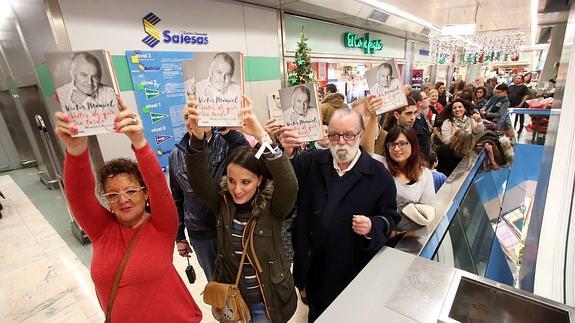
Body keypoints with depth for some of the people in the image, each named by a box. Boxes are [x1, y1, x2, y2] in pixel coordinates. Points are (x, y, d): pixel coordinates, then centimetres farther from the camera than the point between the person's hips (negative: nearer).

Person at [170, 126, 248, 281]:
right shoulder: (176, 156, 1)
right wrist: (179, 236, 13)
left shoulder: (227, 142, -9)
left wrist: (227, 129, -41)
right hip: (199, 235, 3)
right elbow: (177, 199, 9)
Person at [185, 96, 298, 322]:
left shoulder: (272, 206, -21)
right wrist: (197, 137, -45)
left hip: (267, 300, -2)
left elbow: (289, 183, -40)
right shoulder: (222, 202, -12)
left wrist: (262, 136, -51)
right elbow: (198, 179, -27)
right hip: (231, 297, 3)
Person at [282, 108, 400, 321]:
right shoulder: (311, 162, -5)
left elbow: (390, 217, -4)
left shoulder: (379, 174, -11)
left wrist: (373, 228, -26)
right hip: (312, 264, 2)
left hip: (352, 268, -1)